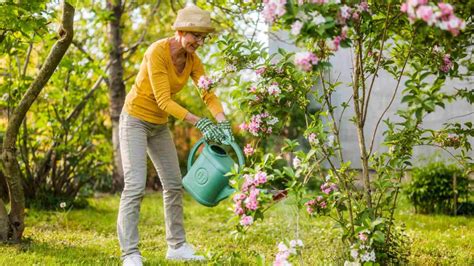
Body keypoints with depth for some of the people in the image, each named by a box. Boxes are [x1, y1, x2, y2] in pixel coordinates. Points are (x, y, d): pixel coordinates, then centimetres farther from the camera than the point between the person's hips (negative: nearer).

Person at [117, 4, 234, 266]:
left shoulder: (193, 60, -4)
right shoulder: (157, 52, -26)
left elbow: (209, 94, -9)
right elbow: (163, 100, -29)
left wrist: (223, 123, -26)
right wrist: (199, 122, -34)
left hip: (159, 125, 8)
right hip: (135, 119, -8)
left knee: (174, 185, 10)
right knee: (135, 186, -15)